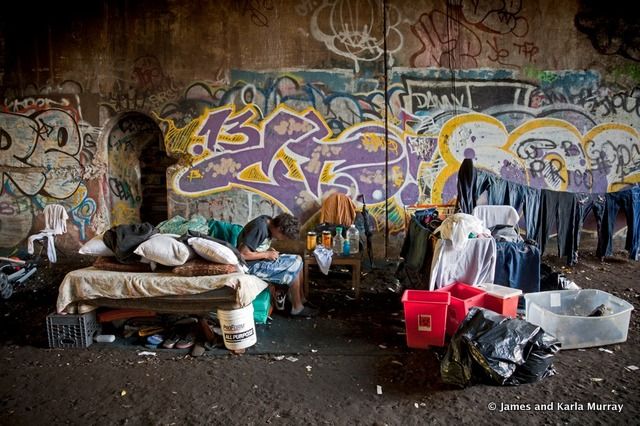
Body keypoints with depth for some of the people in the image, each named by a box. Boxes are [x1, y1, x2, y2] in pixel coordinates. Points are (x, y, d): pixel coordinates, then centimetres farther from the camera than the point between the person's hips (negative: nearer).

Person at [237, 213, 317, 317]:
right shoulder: (260, 228, -26)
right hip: (252, 265, -9)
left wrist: (270, 250, -2)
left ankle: (301, 298, 9)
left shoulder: (268, 221, 1)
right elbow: (242, 254, -27)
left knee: (297, 260, 2)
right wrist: (267, 254, -18)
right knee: (293, 270, -12)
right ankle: (297, 308, 2)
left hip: (262, 259, 9)